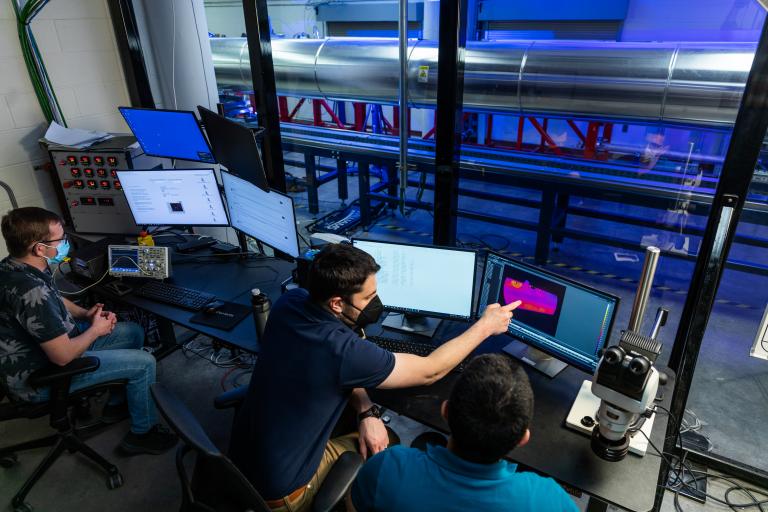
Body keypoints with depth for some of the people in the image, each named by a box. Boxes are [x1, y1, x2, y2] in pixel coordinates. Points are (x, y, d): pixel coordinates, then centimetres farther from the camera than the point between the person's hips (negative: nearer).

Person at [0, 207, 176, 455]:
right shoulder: (32, 292, -36)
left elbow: (56, 300, 16)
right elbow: (63, 356, -31)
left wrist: (86, 314, -1)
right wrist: (96, 330, -13)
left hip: (49, 343, 10)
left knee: (134, 332, 13)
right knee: (144, 363, -9)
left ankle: (117, 404, 29)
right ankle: (143, 432, 13)